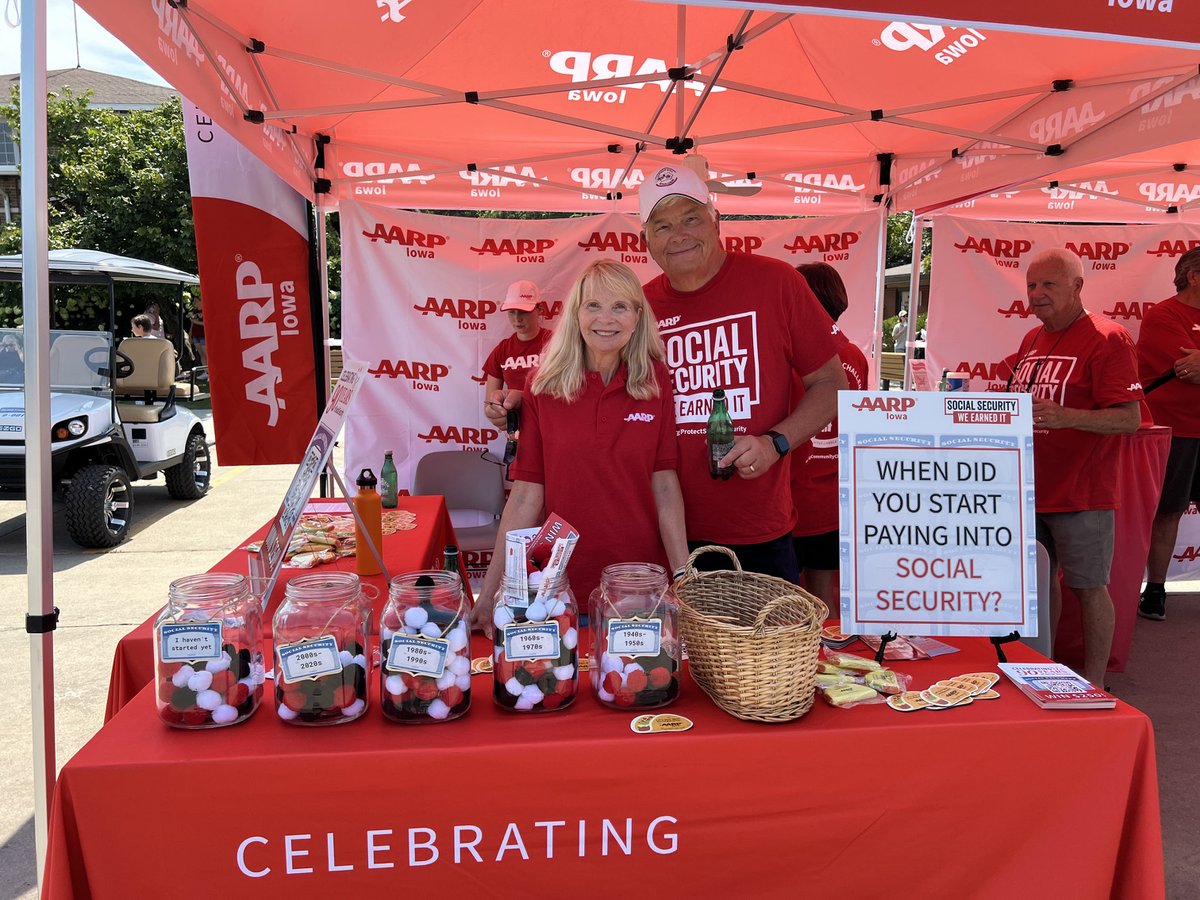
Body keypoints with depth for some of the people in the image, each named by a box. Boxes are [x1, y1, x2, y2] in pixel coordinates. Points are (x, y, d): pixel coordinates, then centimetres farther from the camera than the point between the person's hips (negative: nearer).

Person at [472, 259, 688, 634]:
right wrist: (490, 591, -8)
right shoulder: (543, 388, -5)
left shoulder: (656, 381, -3)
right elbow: (526, 495, -5)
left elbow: (665, 484, -3)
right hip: (563, 583, -1)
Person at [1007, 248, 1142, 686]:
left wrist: (1067, 416, -32)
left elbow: (1129, 418, -18)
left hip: (1080, 495, -7)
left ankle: (1093, 687, 17)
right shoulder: (1032, 340, 13)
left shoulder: (1107, 338, -12)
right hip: (1031, 488, 7)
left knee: (1088, 588, 3)